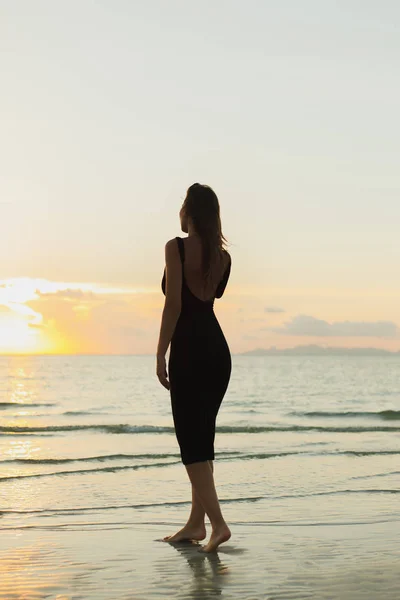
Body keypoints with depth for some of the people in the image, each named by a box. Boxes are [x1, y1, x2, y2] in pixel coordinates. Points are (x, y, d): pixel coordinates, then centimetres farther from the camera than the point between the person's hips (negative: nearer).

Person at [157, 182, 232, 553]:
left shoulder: (176, 247, -9)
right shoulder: (223, 257, 9)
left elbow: (174, 303, -15)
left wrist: (160, 355, -11)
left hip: (189, 351, -7)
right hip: (218, 349, 7)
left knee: (190, 440, -3)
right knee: (202, 436, 13)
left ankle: (217, 523, -12)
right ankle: (196, 523, 19)